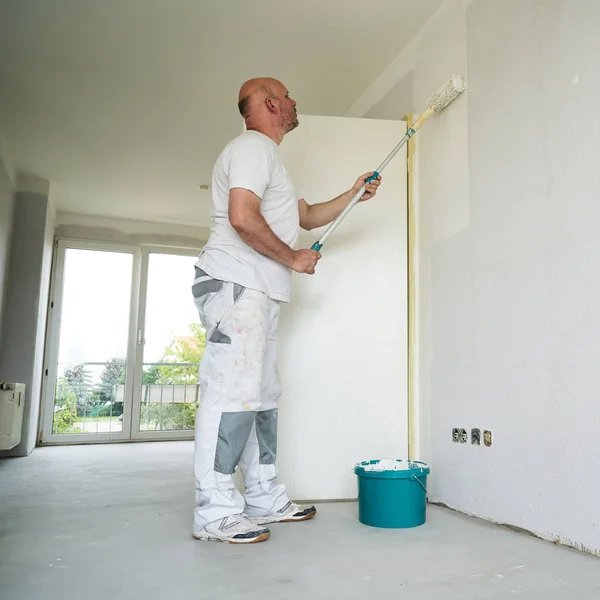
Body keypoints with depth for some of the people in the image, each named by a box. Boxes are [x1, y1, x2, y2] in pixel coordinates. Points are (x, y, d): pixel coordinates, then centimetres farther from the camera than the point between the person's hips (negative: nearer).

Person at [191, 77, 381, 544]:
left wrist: (353, 194, 28)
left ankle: (266, 499, 16)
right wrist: (293, 257, -9)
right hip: (235, 285, -11)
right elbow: (243, 218, -20)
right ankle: (216, 512, -7)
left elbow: (308, 216, 34)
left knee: (262, 396, 9)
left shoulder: (267, 157, 29)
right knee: (234, 393, -13)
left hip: (259, 294, 11)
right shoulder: (253, 146, -5)